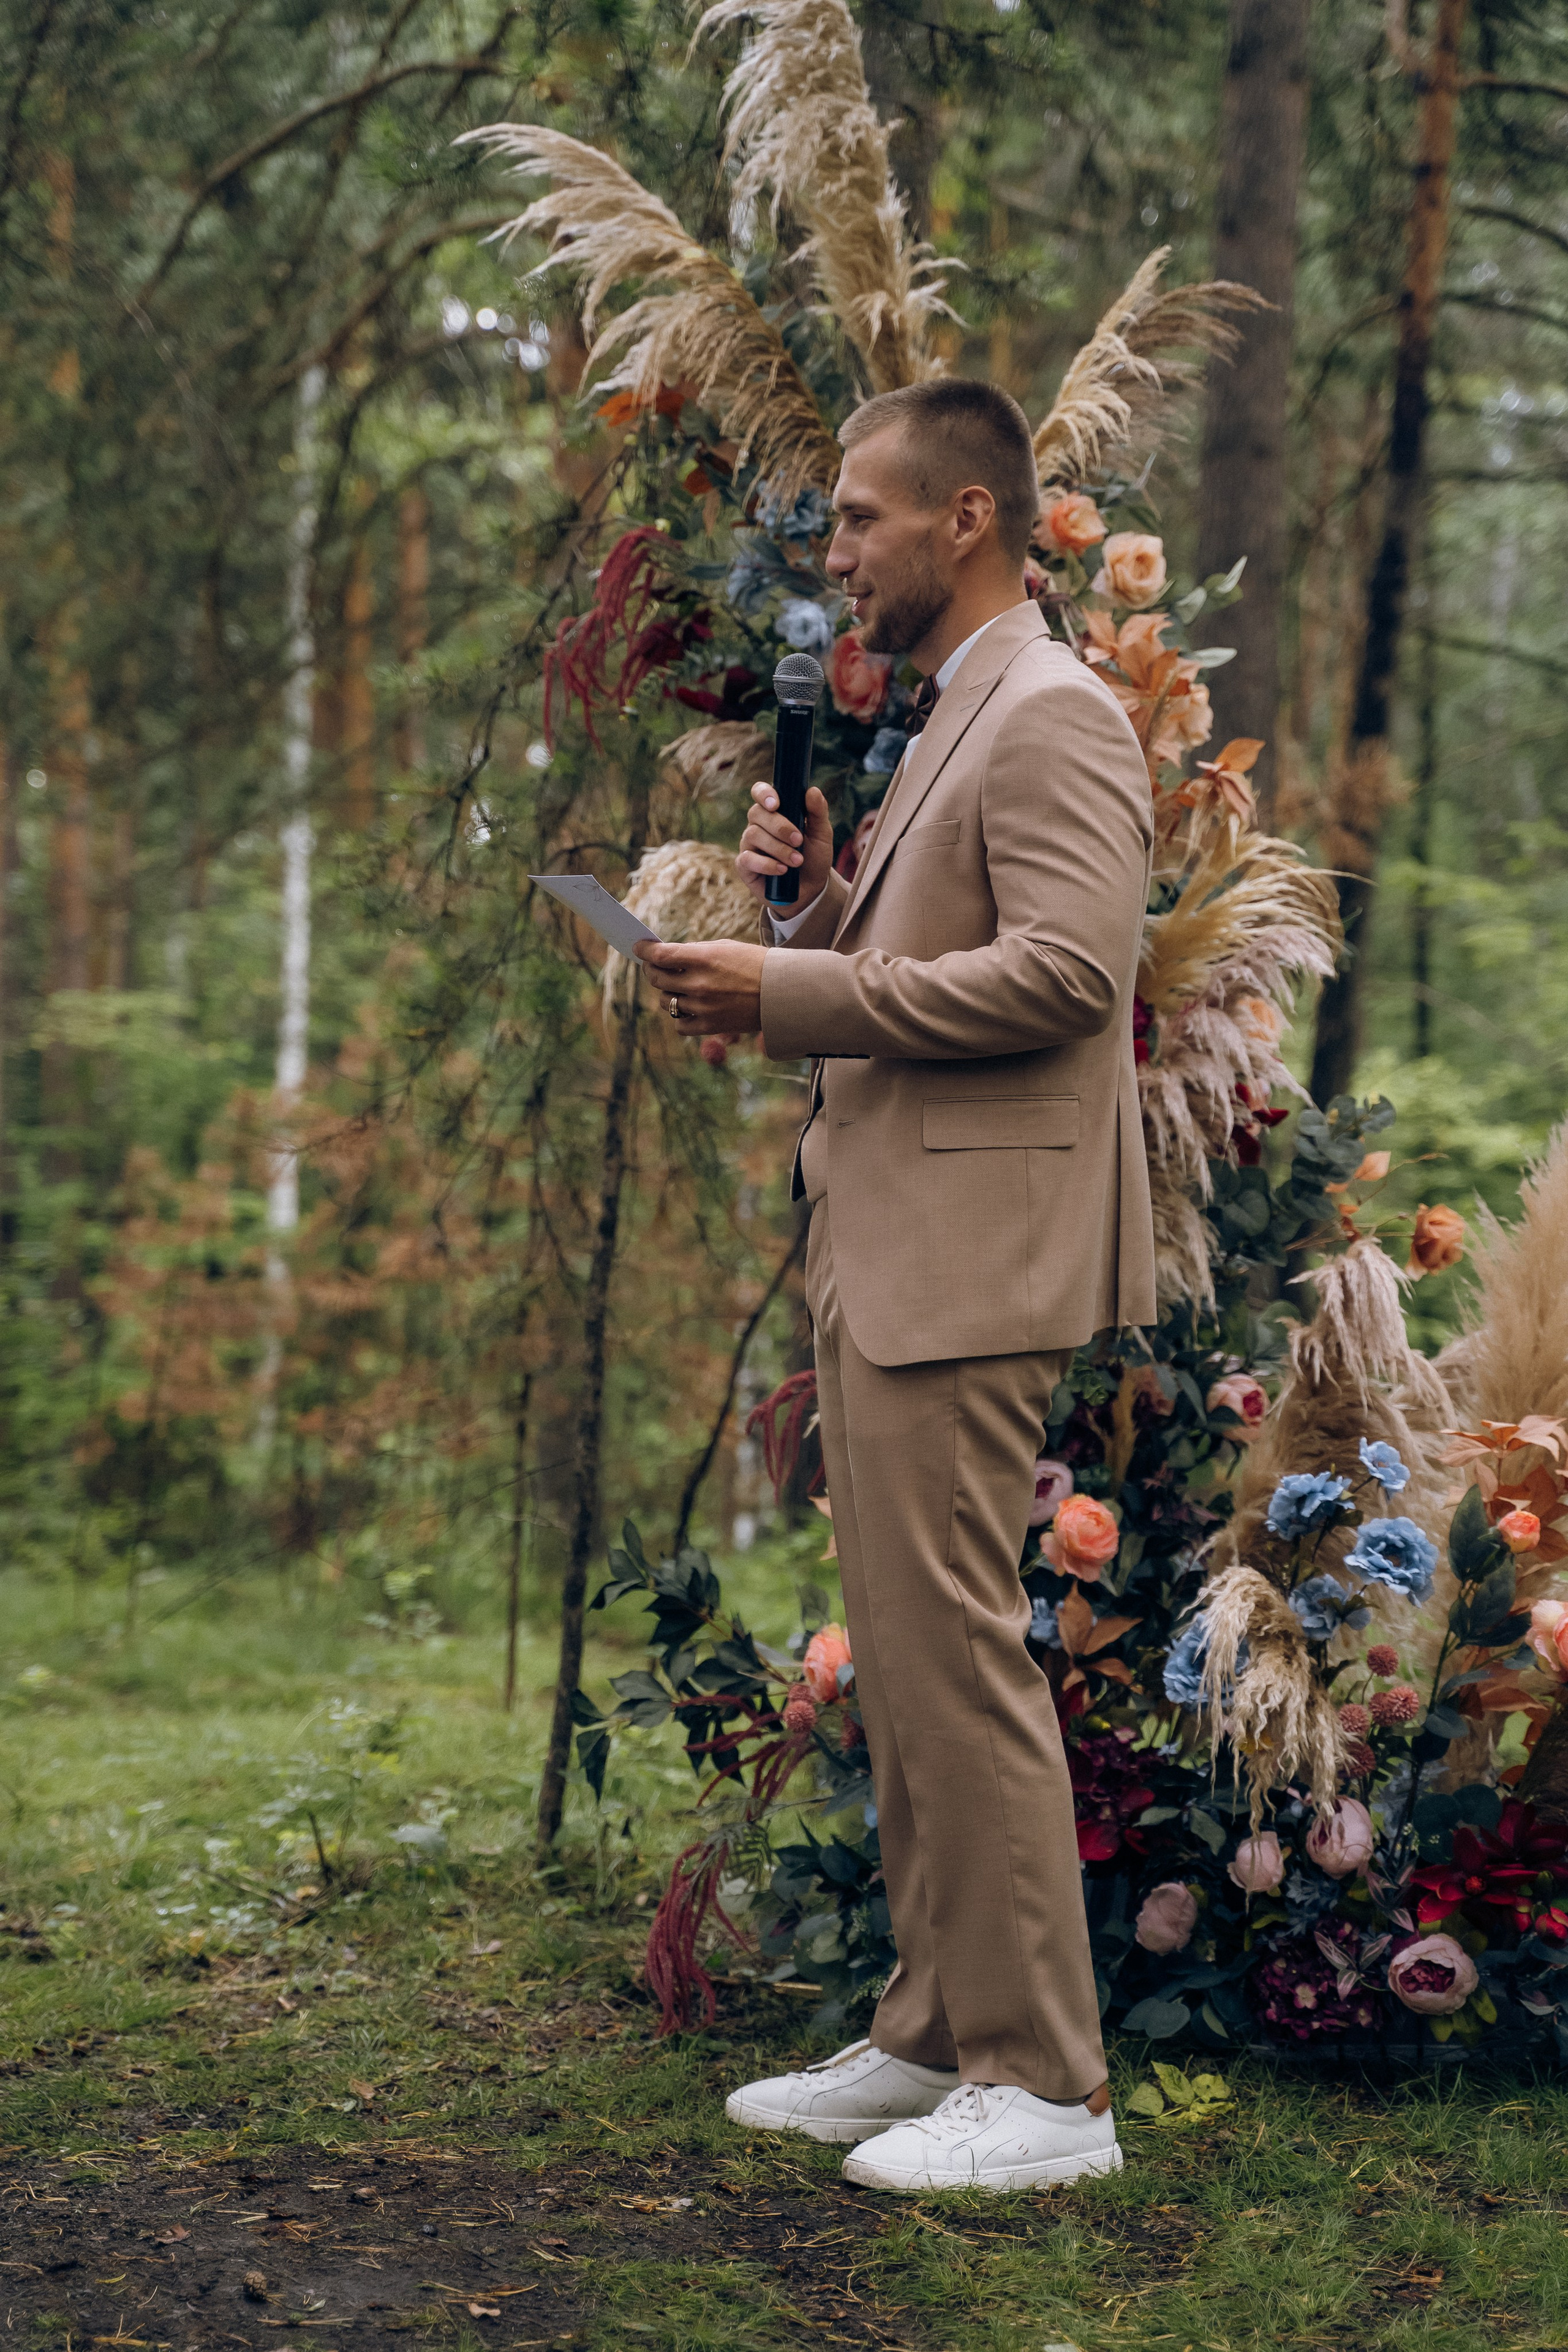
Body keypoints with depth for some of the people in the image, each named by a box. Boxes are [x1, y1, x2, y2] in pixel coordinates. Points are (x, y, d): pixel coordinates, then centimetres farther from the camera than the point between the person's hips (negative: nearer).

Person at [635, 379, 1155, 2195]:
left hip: (970, 1262, -10)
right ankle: (935, 2035, 21)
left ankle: (1042, 2086, -3)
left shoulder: (1051, 715, -10)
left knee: (957, 1655, -9)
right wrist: (818, 900, 5)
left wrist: (787, 989, -20)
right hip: (881, 1255, 10)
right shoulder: (951, 725, 22)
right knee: (899, 1665, 12)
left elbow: (1066, 967, -22)